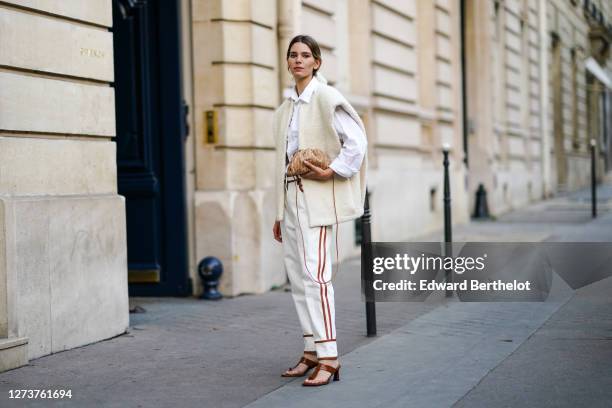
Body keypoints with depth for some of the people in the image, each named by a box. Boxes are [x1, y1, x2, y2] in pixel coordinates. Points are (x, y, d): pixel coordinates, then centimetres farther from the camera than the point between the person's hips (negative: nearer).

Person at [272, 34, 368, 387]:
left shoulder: (326, 97, -6)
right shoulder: (286, 107, 17)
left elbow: (356, 141, -11)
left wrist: (332, 171, -19)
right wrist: (280, 213, 17)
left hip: (315, 197, -8)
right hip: (290, 196, 8)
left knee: (315, 275, -15)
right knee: (297, 277, 8)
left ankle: (329, 358, -13)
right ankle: (312, 353, 16)